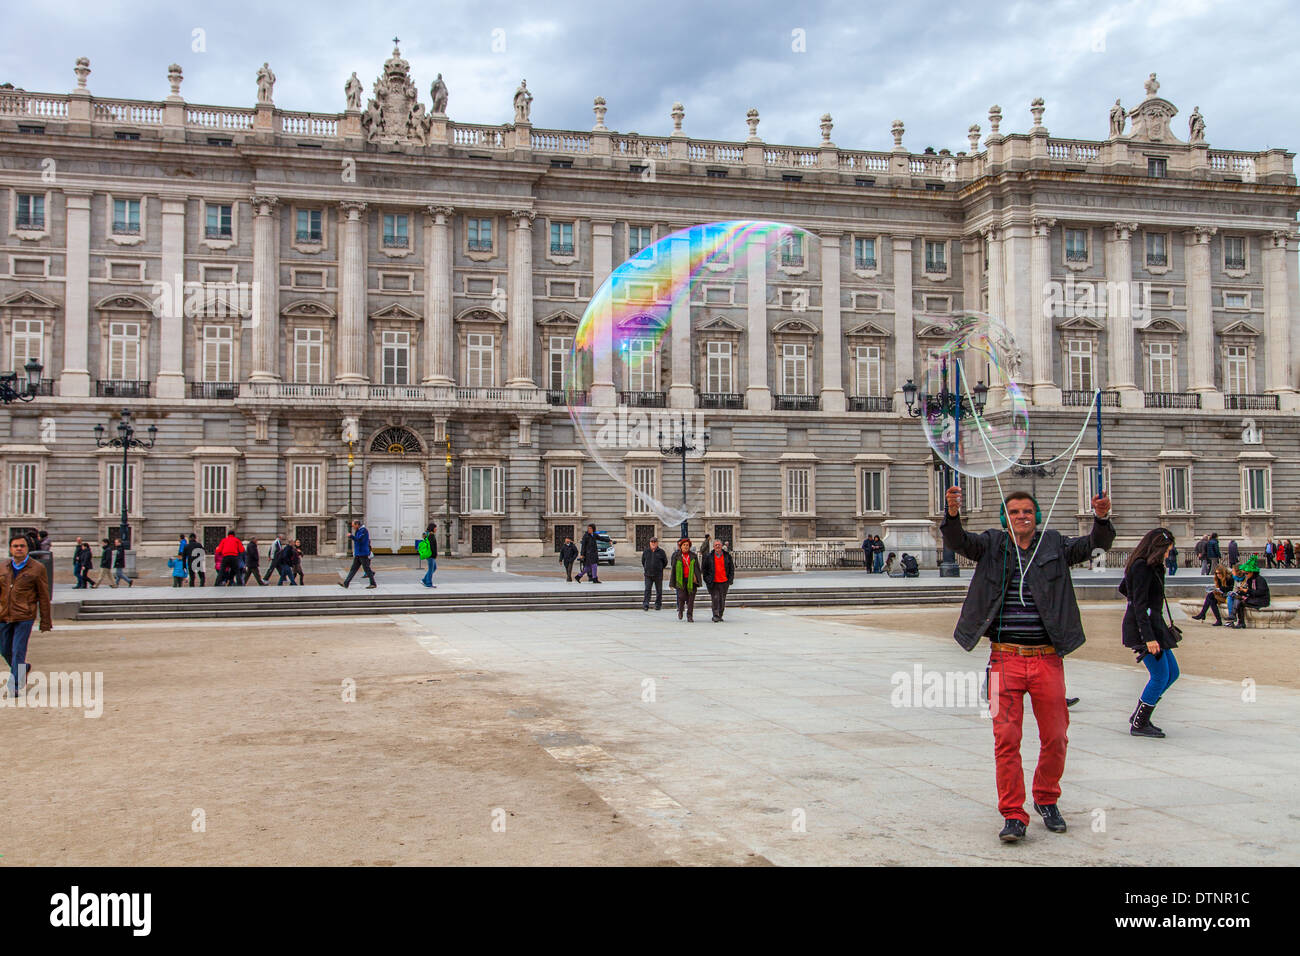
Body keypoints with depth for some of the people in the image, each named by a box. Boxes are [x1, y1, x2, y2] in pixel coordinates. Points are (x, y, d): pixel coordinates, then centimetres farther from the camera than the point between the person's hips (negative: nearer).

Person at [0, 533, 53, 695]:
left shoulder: (37, 568, -1)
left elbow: (44, 596, 1)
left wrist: (45, 621, -1)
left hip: (24, 617, -5)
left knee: (18, 651, -9)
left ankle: (15, 685, -3)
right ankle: (23, 668, 39)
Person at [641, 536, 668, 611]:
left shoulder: (661, 552, 0)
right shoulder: (646, 551, 6)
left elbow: (665, 562, 10)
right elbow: (643, 561, 20)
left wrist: (660, 569, 11)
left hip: (658, 575, -1)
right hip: (648, 574, 1)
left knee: (659, 591, 7)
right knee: (647, 590, -8)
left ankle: (658, 605, 17)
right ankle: (645, 605, -13)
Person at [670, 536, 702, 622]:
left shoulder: (693, 556, 9)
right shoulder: (677, 556, 6)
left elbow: (697, 568, 12)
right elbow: (673, 569, 8)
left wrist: (697, 579, 2)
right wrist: (672, 582, 6)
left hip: (691, 580, 1)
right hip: (681, 580, -1)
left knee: (691, 598, -2)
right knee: (682, 597, -10)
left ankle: (690, 616, 5)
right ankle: (680, 610, 20)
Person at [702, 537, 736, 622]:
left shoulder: (727, 555, 6)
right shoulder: (709, 556, 2)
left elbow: (732, 568, 13)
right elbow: (703, 568, 9)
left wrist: (730, 579, 4)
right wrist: (707, 579, 2)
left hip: (724, 581, 2)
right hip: (713, 582, -2)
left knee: (722, 599, 6)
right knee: (715, 598, -10)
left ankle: (720, 616, 17)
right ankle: (715, 616, -8)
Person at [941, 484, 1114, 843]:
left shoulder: (1054, 545, 9)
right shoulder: (992, 545, 7)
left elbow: (1094, 544, -2)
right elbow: (957, 541, -8)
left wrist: (1102, 518, -23)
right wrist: (953, 513, -29)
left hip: (1047, 659, 1)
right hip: (1006, 659, -1)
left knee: (1054, 738, 8)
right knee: (1006, 739, -4)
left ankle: (1046, 800, 30)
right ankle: (1013, 815, 5)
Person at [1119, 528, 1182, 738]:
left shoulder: (1144, 565, 14)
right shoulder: (1142, 567, -17)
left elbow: (1123, 588, 28)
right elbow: (1139, 605, -22)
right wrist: (1148, 637, -26)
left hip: (1152, 624, 10)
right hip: (1144, 626, -10)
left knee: (1172, 673, 13)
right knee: (1160, 676, -6)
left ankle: (1139, 716, 19)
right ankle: (1139, 724, 3)